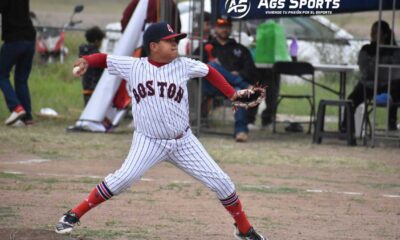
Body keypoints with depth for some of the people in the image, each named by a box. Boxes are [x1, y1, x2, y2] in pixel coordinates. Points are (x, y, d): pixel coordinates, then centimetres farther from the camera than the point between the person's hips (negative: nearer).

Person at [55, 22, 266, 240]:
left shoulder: (182, 65, -3)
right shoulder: (133, 66, -6)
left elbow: (209, 72, 11)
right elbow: (104, 59, 0)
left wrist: (233, 95, 3)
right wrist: (86, 61, -21)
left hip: (183, 142, 3)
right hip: (148, 142, -3)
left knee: (220, 181, 0)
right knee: (124, 178, -23)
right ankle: (74, 215, -10)